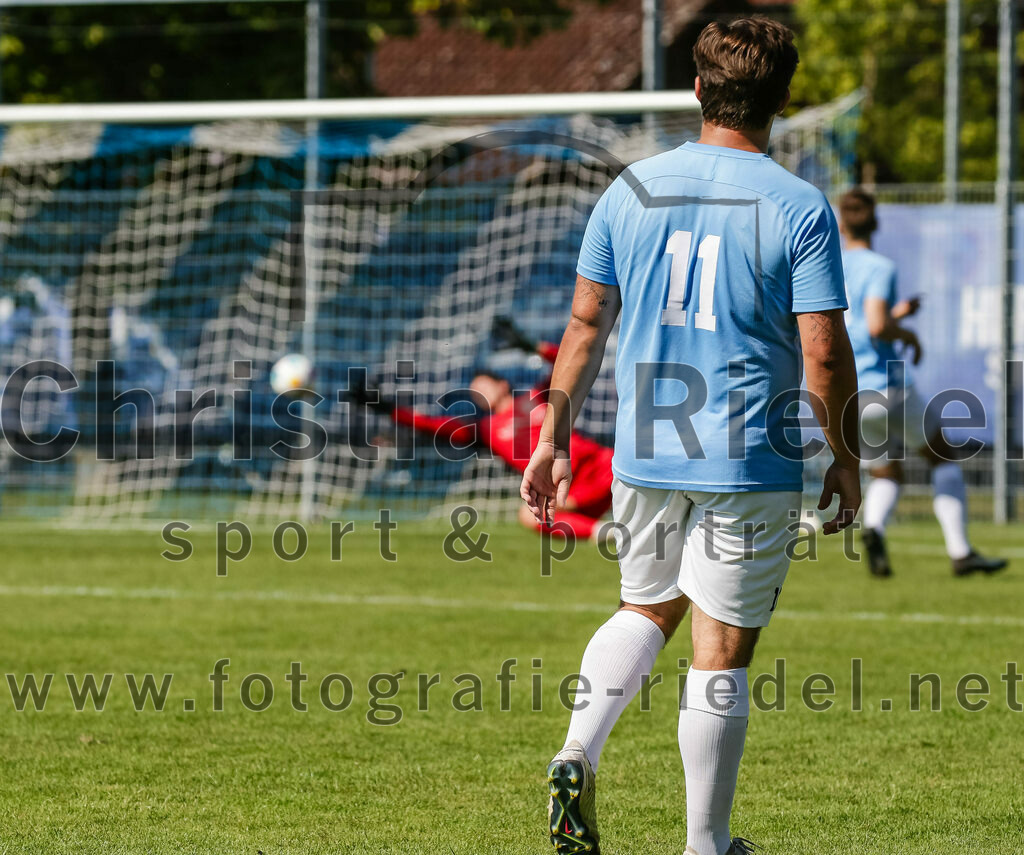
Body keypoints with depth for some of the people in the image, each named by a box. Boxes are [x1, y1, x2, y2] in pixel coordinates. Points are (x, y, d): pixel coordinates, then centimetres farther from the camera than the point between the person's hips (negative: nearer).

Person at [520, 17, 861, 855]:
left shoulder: (631, 190, 3)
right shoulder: (800, 209, -9)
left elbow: (586, 323, 7)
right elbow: (825, 354, -12)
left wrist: (555, 438, 15)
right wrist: (847, 461, 1)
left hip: (644, 458, 4)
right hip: (750, 469, -4)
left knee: (648, 607, 25)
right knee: (722, 655, 3)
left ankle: (577, 754, 4)